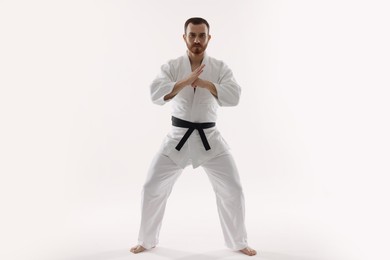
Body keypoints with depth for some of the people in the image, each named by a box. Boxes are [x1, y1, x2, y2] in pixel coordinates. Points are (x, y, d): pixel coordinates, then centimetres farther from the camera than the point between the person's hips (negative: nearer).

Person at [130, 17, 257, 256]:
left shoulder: (220, 68, -1)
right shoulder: (171, 67, -1)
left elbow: (234, 96, -17)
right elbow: (156, 95, -18)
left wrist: (202, 82, -22)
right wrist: (187, 80, -26)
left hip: (209, 139, 0)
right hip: (178, 138, 0)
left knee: (233, 190, -2)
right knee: (152, 188, 1)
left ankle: (238, 242, 22)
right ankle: (147, 241, 25)